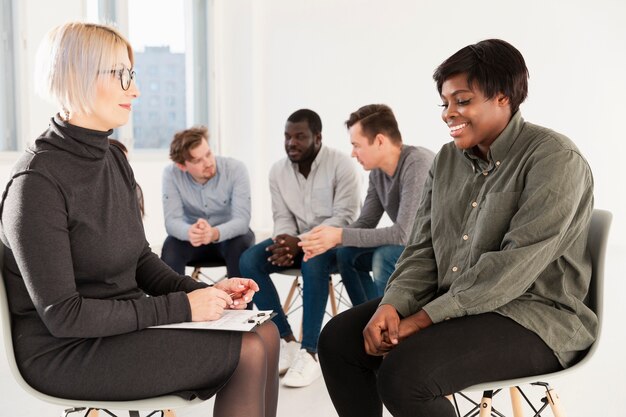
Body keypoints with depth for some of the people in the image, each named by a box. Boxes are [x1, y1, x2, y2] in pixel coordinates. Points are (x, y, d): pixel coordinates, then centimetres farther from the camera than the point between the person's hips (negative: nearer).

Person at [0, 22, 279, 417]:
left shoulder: (114, 160, 5)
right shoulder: (38, 181, -20)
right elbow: (61, 315, -21)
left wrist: (205, 292, -6)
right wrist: (181, 307, -21)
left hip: (124, 324, 8)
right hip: (65, 352, -8)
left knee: (265, 333, -4)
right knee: (249, 353, -16)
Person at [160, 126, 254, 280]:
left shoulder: (236, 169, -23)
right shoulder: (171, 173, -19)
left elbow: (242, 220, -30)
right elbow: (172, 220, -25)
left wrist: (215, 233, -52)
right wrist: (189, 232, -50)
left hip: (229, 235, -1)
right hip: (193, 238, 1)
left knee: (240, 246, -33)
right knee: (170, 247, -29)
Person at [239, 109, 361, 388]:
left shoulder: (341, 164, -15)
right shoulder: (277, 171, 1)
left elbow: (344, 217, -20)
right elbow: (282, 217, 3)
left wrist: (302, 242, -30)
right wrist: (285, 242, -21)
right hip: (298, 240, 6)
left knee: (314, 262, -39)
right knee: (248, 261, -18)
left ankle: (309, 353, -31)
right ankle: (287, 341, -14)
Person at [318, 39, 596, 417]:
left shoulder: (554, 159, -14)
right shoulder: (448, 159, 9)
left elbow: (515, 265, -23)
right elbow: (424, 249, 8)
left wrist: (424, 318, -22)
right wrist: (392, 305, -11)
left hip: (535, 316, -7)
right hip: (451, 305, 8)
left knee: (403, 372, -28)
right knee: (339, 339, -3)